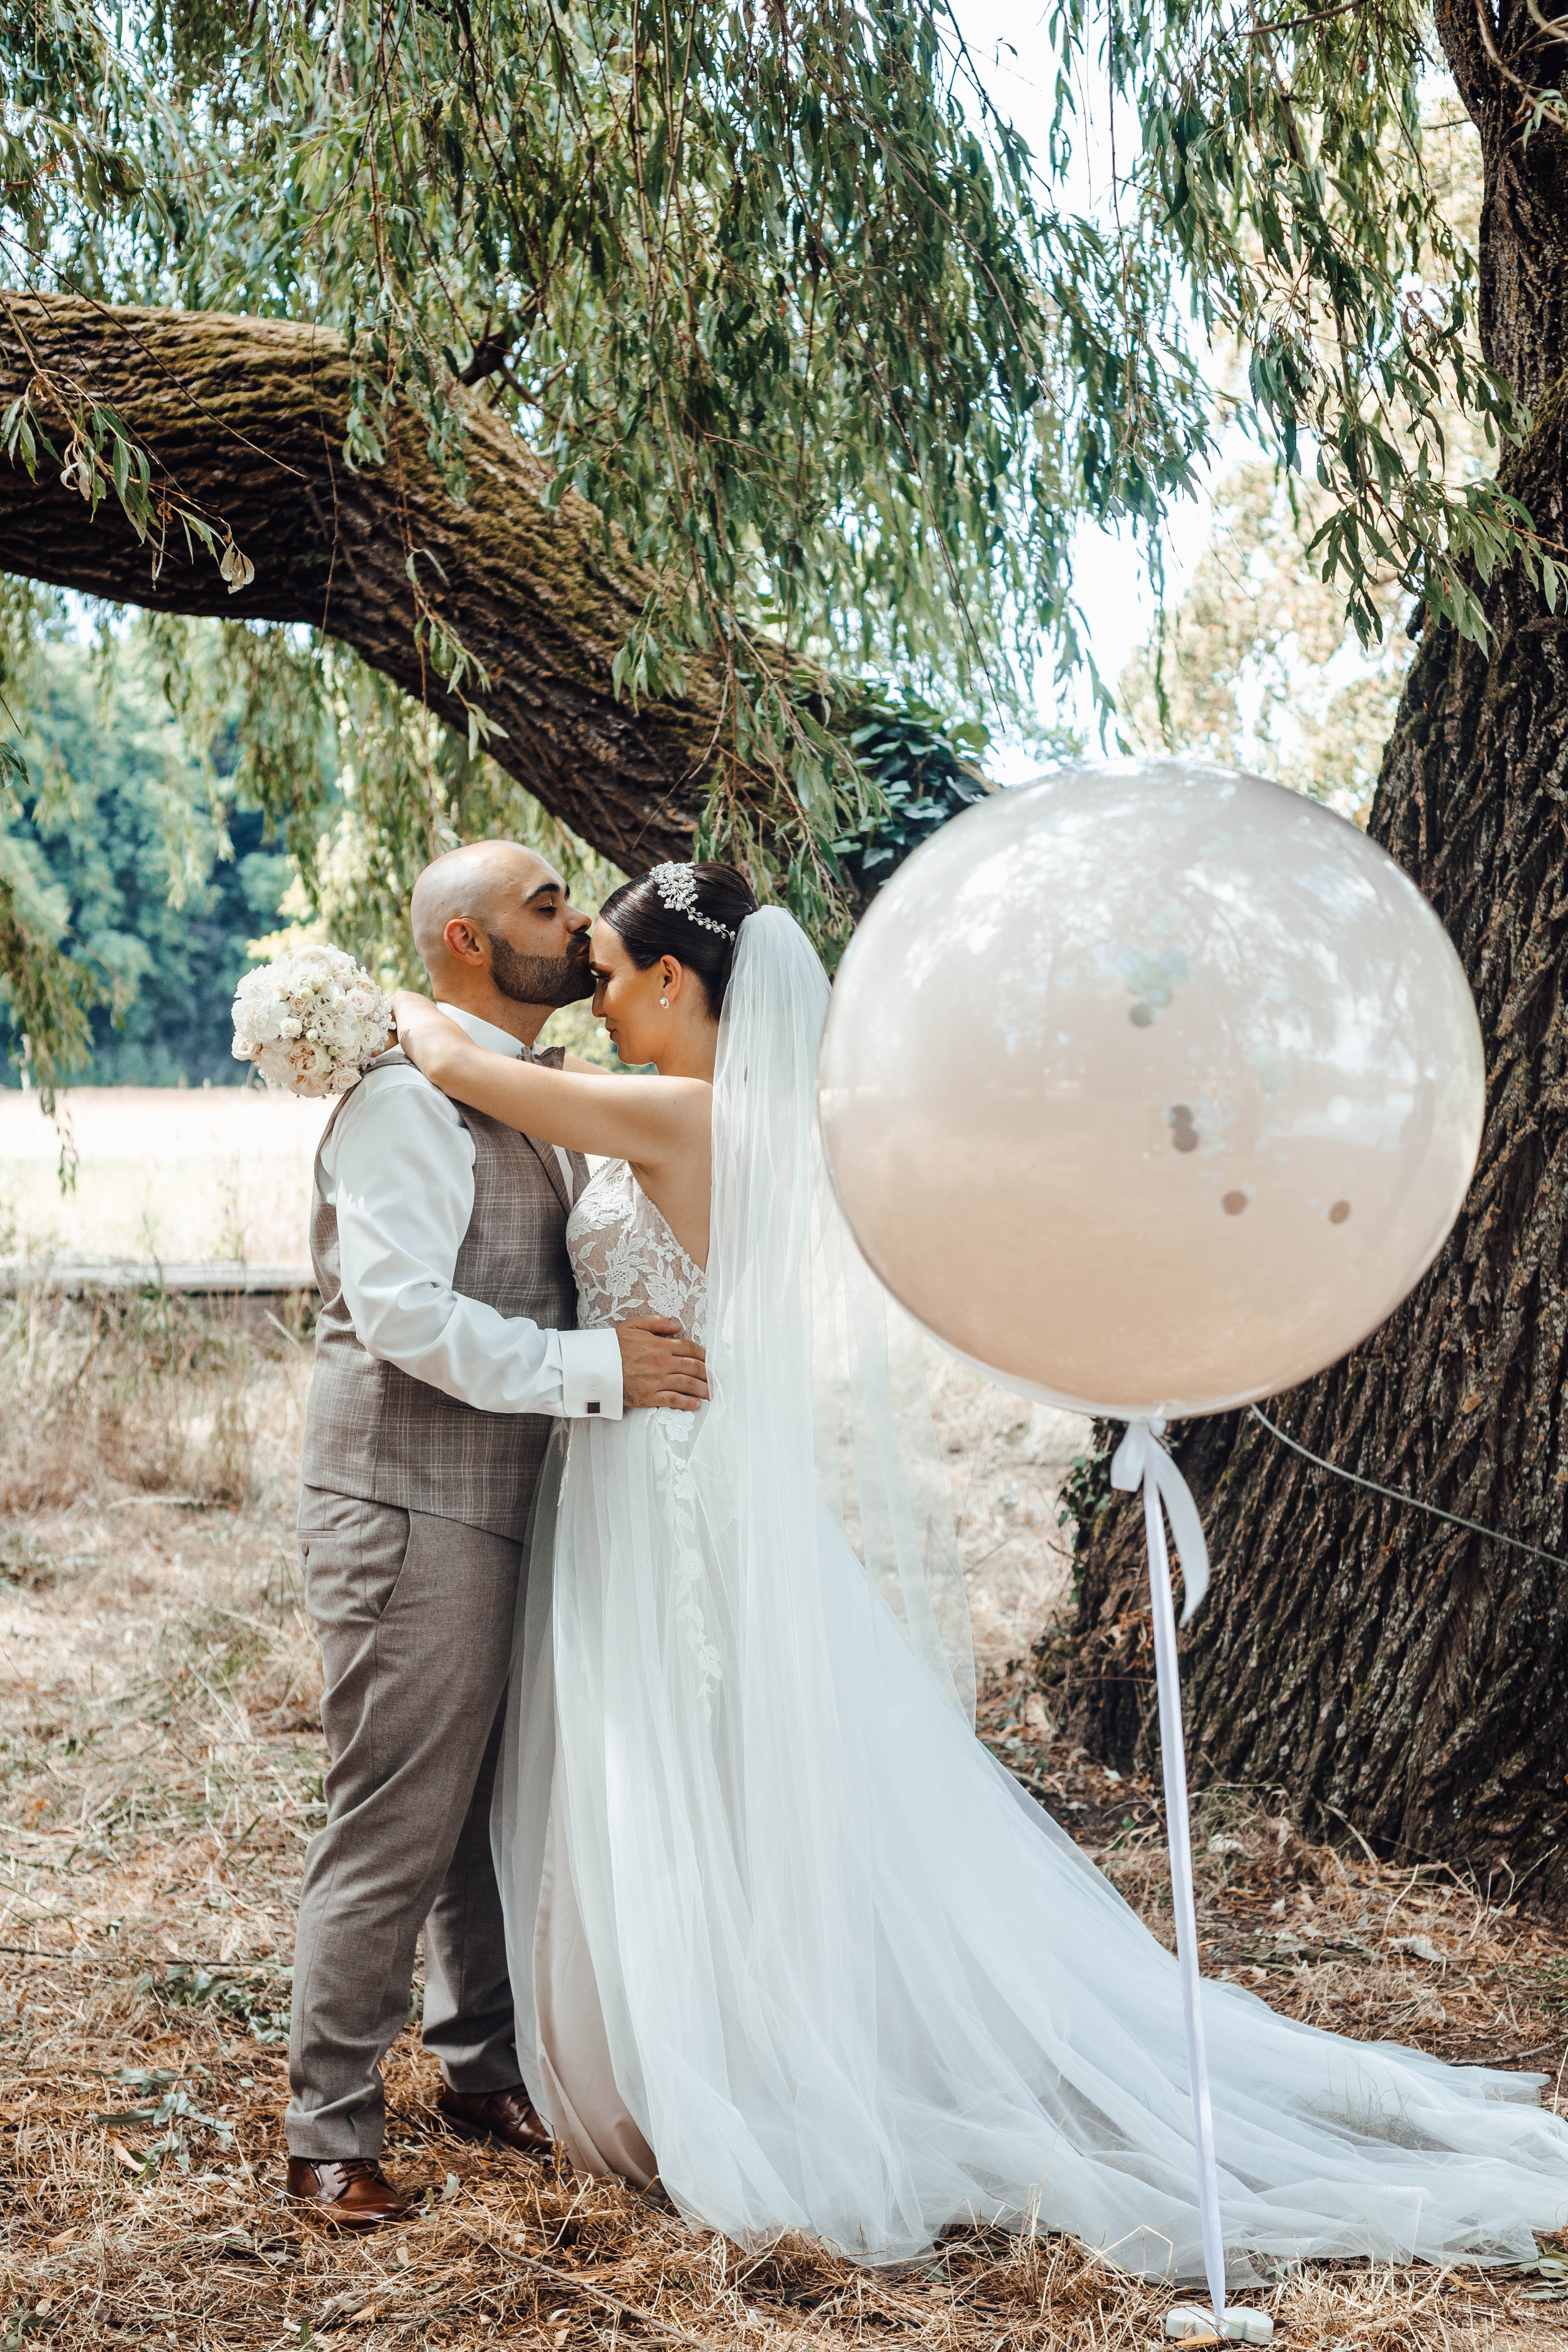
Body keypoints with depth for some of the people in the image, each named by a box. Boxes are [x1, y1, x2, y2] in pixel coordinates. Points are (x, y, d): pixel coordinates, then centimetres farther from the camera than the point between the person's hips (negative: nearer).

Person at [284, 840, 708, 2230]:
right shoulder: (408, 1099, -14)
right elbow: (403, 1310, -24)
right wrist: (593, 1368, -22)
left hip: (514, 1506, 9)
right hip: (412, 1515, -9)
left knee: (505, 1813, 17)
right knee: (393, 1833, -4)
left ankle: (487, 2068, 32)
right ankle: (330, 2131, 8)